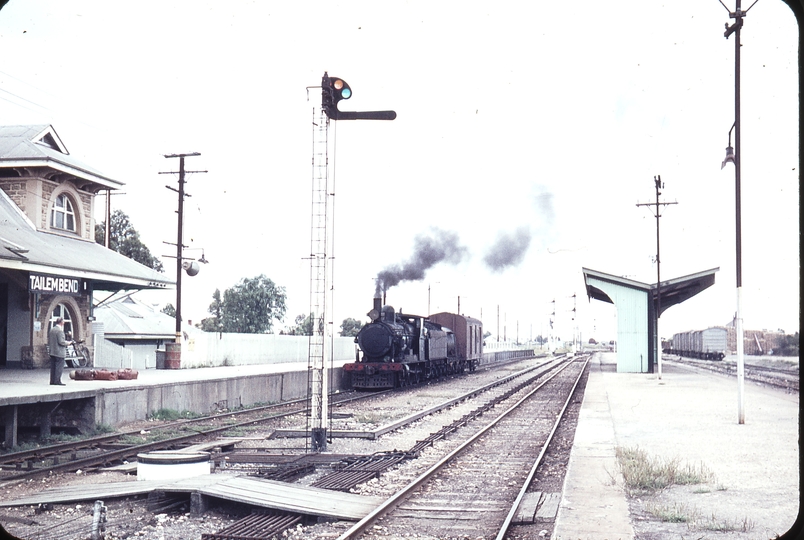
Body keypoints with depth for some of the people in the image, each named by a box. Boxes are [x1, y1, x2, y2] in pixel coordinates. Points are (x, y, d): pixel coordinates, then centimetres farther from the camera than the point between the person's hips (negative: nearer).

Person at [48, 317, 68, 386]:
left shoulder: (51, 330, 12)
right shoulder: (60, 330, -16)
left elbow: (48, 341, 16)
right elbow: (61, 341, -20)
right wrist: (67, 343, -5)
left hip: (52, 352, 9)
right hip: (59, 353, -9)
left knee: (53, 367, 11)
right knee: (59, 367, -5)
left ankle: (52, 380, 13)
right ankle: (57, 381, -7)